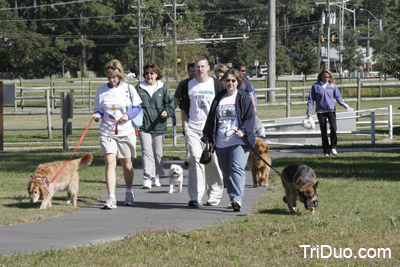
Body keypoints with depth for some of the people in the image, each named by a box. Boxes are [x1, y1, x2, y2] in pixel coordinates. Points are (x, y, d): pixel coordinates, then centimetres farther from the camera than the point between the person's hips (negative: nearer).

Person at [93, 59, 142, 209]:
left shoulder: (128, 89, 1)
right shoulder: (101, 90, 5)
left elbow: (137, 107, 4)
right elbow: (98, 110, 10)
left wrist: (128, 115, -14)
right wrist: (97, 115, -12)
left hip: (126, 131, 0)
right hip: (107, 132, 0)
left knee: (127, 164, 12)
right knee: (110, 163, -14)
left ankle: (129, 193, 34)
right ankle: (111, 199, -17)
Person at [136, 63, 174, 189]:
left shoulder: (163, 88, 6)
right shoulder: (139, 88, 5)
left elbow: (170, 103, 10)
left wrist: (167, 112, -10)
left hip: (159, 125, 1)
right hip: (144, 126, -1)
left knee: (158, 153, 10)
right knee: (147, 152, -10)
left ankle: (157, 176, 27)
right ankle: (147, 178, -15)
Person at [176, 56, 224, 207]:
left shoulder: (216, 85, 5)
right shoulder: (188, 86, 11)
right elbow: (183, 107, 17)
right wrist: (185, 125, 6)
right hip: (192, 129, 1)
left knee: (213, 162, 1)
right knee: (195, 160, -10)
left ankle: (215, 195, 14)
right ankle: (196, 197, -11)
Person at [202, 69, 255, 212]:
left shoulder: (243, 98, 3)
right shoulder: (218, 99, 15)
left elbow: (250, 117, -2)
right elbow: (211, 119, 18)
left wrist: (243, 131, -19)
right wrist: (207, 138, 12)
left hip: (239, 141, -5)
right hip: (221, 143, 5)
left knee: (237, 168, -19)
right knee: (226, 172, 8)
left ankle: (237, 198, -27)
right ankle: (233, 199, 18)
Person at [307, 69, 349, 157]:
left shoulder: (332, 86, 9)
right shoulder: (315, 86, 5)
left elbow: (338, 96, 11)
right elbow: (311, 99, 6)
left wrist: (341, 102, -10)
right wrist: (309, 111, -1)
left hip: (331, 110, 0)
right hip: (320, 111, 0)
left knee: (333, 127, -19)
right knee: (323, 131, 2)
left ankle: (333, 147, -3)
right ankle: (326, 151, 11)